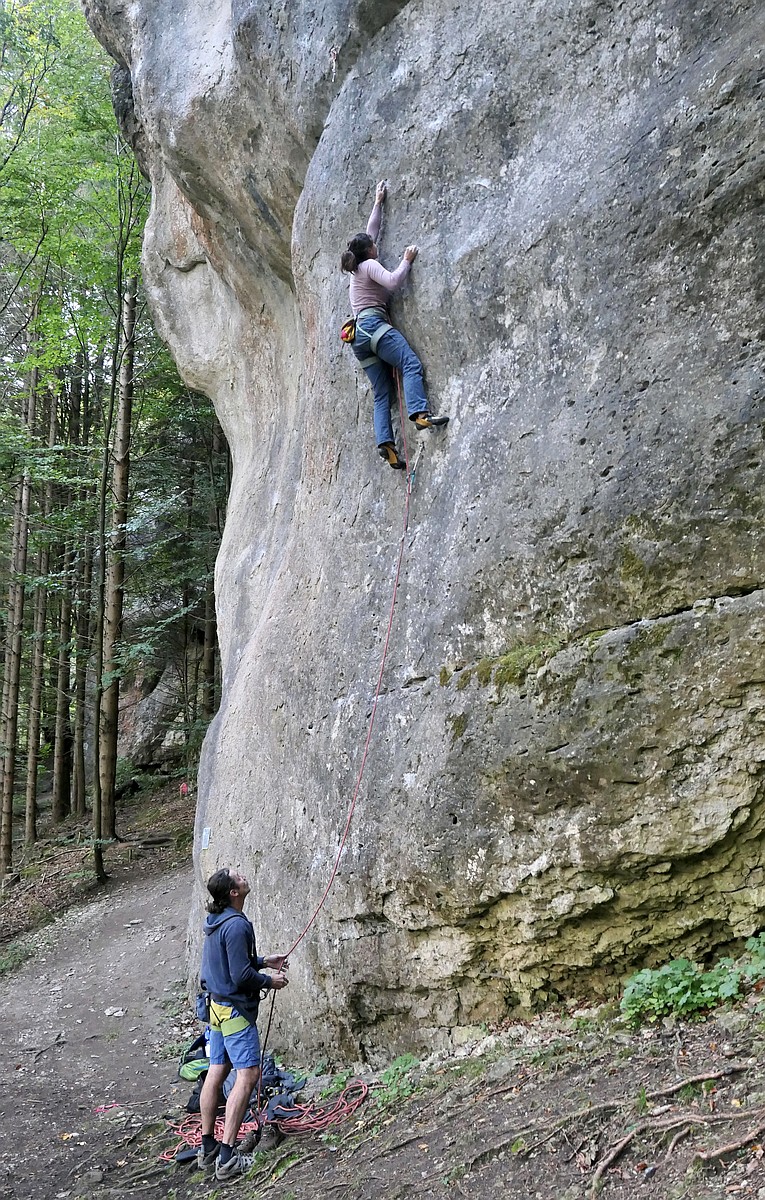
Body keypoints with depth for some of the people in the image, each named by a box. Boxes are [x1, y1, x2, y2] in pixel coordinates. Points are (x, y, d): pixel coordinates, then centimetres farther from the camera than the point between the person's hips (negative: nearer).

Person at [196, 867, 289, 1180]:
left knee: (216, 1073, 13)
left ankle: (208, 1149, 20)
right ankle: (227, 1157, -9)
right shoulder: (237, 925, -23)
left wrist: (263, 961, 16)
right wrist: (270, 981, -7)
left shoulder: (216, 921, 8)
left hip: (218, 1006, 10)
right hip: (236, 1009, -10)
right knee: (248, 1074, -7)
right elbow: (242, 976, -22)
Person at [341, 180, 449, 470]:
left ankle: (386, 444, -17)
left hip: (359, 336, 8)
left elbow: (371, 230, 38)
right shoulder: (370, 265, 3)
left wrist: (378, 202, 44)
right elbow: (392, 281, -15)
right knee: (411, 363, -22)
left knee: (382, 394, -1)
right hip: (374, 324, -8)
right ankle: (420, 413, -44)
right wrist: (407, 261, -1)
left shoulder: (356, 267, 27)